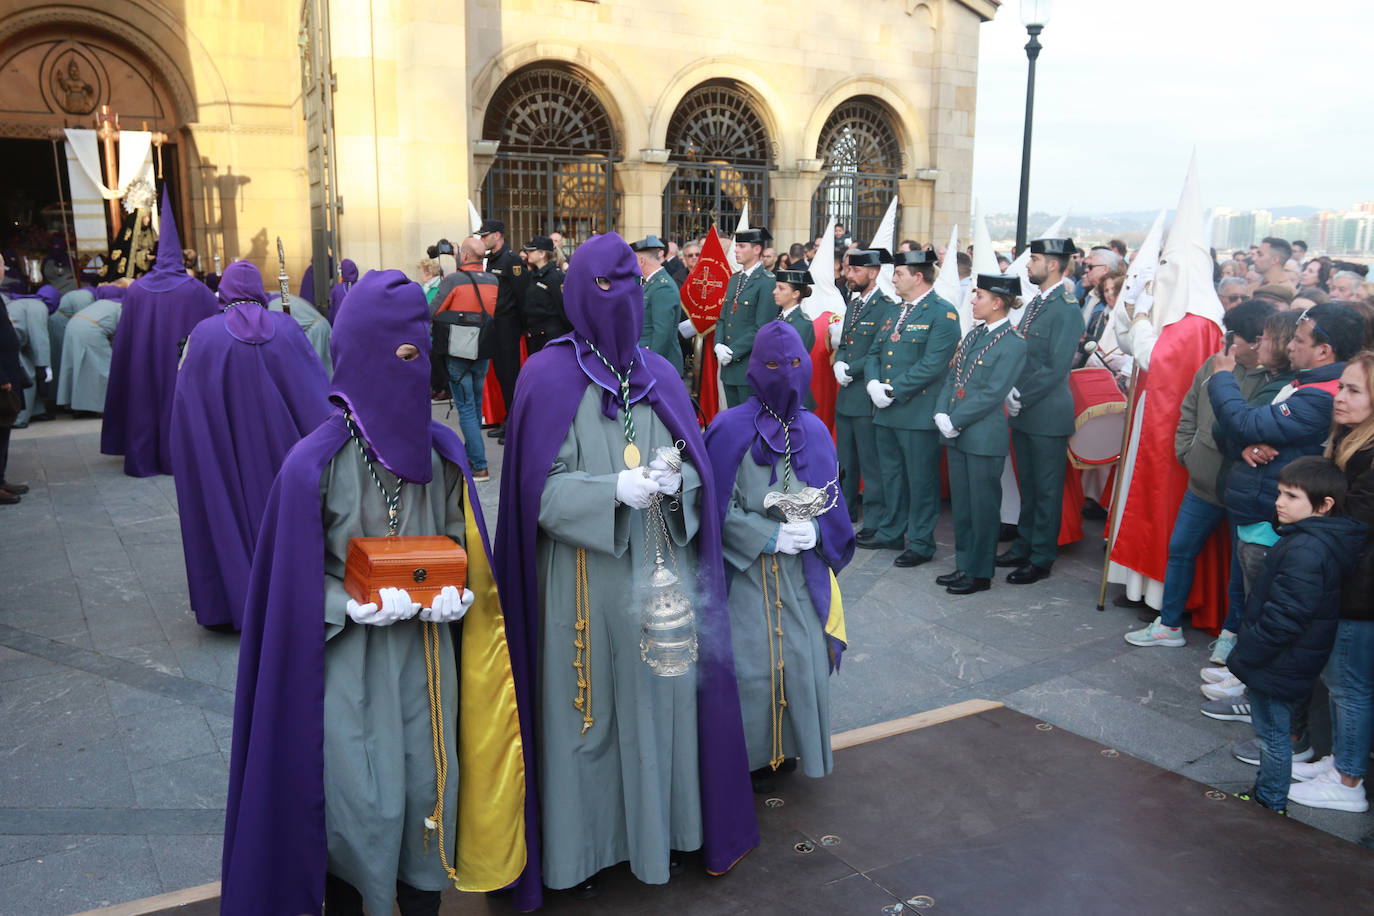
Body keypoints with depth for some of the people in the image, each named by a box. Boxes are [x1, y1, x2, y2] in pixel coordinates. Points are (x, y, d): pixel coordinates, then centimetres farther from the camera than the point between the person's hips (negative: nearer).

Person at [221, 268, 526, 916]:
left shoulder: (441, 451, -2)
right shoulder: (314, 465, -15)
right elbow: (292, 582, -7)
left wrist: (456, 593, -8)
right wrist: (357, 606, -21)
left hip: (426, 660, 4)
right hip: (350, 667, -4)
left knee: (429, 793, 13)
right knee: (361, 812, 5)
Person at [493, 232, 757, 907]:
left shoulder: (659, 376, 8)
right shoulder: (548, 377, -6)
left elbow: (697, 469, 9)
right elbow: (541, 489, -10)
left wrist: (674, 482, -13)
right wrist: (615, 489, -22)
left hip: (660, 574, 4)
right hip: (587, 583, -4)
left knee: (659, 697, 11)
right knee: (589, 707, 6)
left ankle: (655, 824, 29)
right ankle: (579, 844, 23)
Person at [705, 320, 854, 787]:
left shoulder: (814, 432, 4)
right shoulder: (730, 429, -11)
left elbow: (831, 499, 9)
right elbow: (718, 509, -9)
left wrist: (814, 530, -11)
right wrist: (770, 536, -16)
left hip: (802, 573, 4)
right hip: (747, 571, -4)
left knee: (803, 658, 6)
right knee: (752, 665, 0)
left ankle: (790, 745, 29)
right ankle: (752, 755, 21)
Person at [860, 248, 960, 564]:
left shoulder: (942, 313, -10)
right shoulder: (891, 310, 15)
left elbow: (933, 364, -19)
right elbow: (874, 352, 15)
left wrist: (894, 390, -18)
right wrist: (873, 383, -4)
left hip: (918, 413, -8)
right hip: (885, 409, 8)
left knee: (920, 479, 1)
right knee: (891, 475, 18)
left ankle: (921, 544, 11)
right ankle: (891, 532, 32)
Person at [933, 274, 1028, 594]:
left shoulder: (1014, 343, -11)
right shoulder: (974, 335, 13)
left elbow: (993, 393, -16)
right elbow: (951, 377, 12)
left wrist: (955, 421, -16)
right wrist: (941, 414, -3)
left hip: (985, 438, -8)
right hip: (956, 435, 8)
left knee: (983, 506, 2)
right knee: (960, 504, 14)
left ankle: (980, 573, 13)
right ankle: (964, 565, 26)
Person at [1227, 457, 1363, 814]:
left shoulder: (1306, 550, -28)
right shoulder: (1319, 539, 4)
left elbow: (1283, 618, -28)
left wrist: (1246, 654, -16)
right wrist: (1247, 649, 18)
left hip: (1278, 663, -10)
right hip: (1281, 662, 10)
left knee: (1272, 732, 6)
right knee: (1272, 730, 21)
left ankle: (1271, 804, 21)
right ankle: (1265, 792, 36)